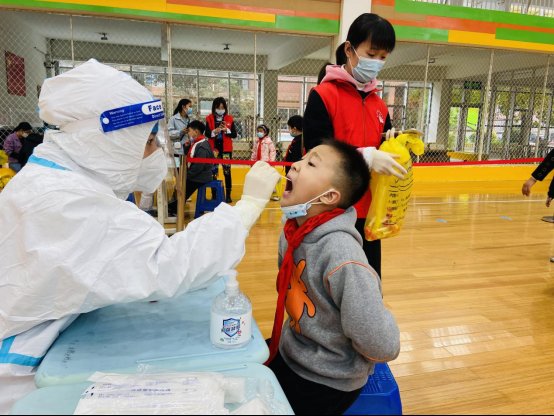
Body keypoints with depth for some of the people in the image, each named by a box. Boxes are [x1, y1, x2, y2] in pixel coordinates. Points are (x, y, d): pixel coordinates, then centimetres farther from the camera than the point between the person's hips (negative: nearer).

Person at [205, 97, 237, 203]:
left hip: (226, 149, 0)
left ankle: (228, 195, 7)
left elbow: (234, 134, -1)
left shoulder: (229, 119, 2)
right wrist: (215, 131, -22)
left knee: (227, 172, 0)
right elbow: (207, 134, -4)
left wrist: (226, 130, -17)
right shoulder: (209, 118, 2)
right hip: (213, 148, 1)